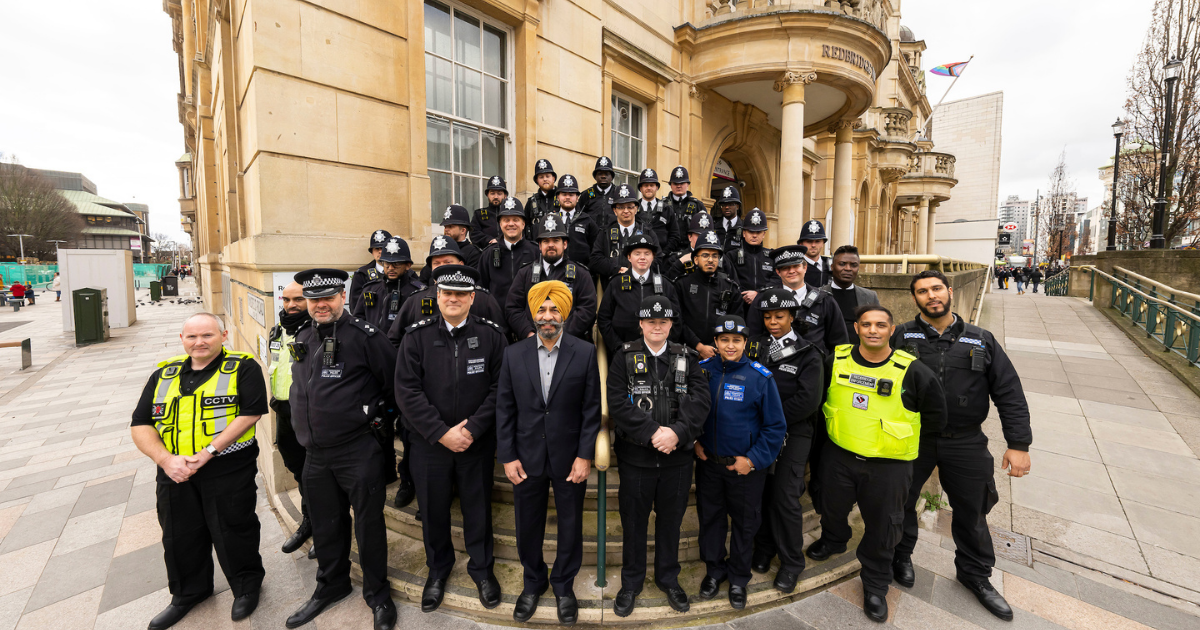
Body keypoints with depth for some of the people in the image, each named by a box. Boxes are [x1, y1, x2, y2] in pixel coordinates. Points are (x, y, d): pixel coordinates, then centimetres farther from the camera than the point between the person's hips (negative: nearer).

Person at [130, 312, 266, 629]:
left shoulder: (243, 368, -7)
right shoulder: (164, 374, 9)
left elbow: (249, 413, -16)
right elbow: (140, 425, 6)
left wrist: (207, 453, -19)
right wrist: (166, 459, -10)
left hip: (229, 473, -5)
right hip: (174, 474, 5)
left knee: (233, 533, 7)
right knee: (179, 537, 19)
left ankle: (247, 586, 32)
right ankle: (187, 593, 43)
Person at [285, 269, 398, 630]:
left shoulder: (364, 335, -14)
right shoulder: (303, 340, 9)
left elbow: (395, 383, -10)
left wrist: (373, 413, 1)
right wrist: (307, 432, 20)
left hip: (360, 450, -6)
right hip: (316, 453, 7)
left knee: (369, 524, 7)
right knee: (326, 525, 21)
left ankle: (377, 594, 28)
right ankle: (331, 587, 44)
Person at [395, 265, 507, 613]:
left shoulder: (491, 334, -7)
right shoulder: (417, 336, -6)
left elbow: (499, 388, -8)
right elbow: (407, 391, -10)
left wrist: (473, 429, -15)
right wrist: (441, 433, -15)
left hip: (477, 442, 0)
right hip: (429, 442, 1)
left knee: (478, 507, 14)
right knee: (433, 509, 18)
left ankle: (481, 567, 40)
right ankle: (438, 569, 45)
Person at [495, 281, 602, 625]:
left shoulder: (585, 353, -8)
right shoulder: (514, 354, -3)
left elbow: (591, 409, -6)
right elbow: (504, 409, -1)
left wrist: (585, 456, -9)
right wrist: (507, 457, -4)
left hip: (569, 458, -1)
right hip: (527, 458, 2)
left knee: (570, 525, 16)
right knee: (528, 526, 17)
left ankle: (564, 585, 42)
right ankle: (533, 582, 45)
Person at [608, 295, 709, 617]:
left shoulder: (687, 358, 3)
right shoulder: (624, 357, -4)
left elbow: (700, 400, -8)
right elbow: (618, 403, -13)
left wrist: (676, 431, -21)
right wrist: (653, 432, -20)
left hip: (677, 457, 2)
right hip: (635, 455, -1)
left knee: (671, 520, 18)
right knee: (634, 521, 14)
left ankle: (668, 578, 41)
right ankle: (631, 582, 37)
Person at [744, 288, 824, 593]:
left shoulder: (808, 355, -2)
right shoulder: (754, 345, 7)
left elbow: (808, 400, -12)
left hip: (792, 434, -3)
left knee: (785, 497, 1)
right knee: (760, 492, 9)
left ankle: (791, 562, 22)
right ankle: (763, 549, 31)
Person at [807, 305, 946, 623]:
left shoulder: (911, 371, -14)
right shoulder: (836, 360, -8)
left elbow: (936, 416, -2)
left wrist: (896, 434, 0)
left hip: (888, 465, -2)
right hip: (839, 456, 3)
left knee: (882, 526, 14)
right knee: (832, 507, 23)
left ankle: (875, 584, 38)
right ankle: (833, 540, 56)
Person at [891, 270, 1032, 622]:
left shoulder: (981, 341, 2)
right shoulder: (903, 337, -5)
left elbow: (1009, 393, 1)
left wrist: (1019, 443, -5)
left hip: (965, 444, 2)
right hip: (911, 438, -2)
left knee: (972, 512, 16)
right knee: (901, 501, 13)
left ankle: (975, 573, 40)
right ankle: (901, 555, 37)